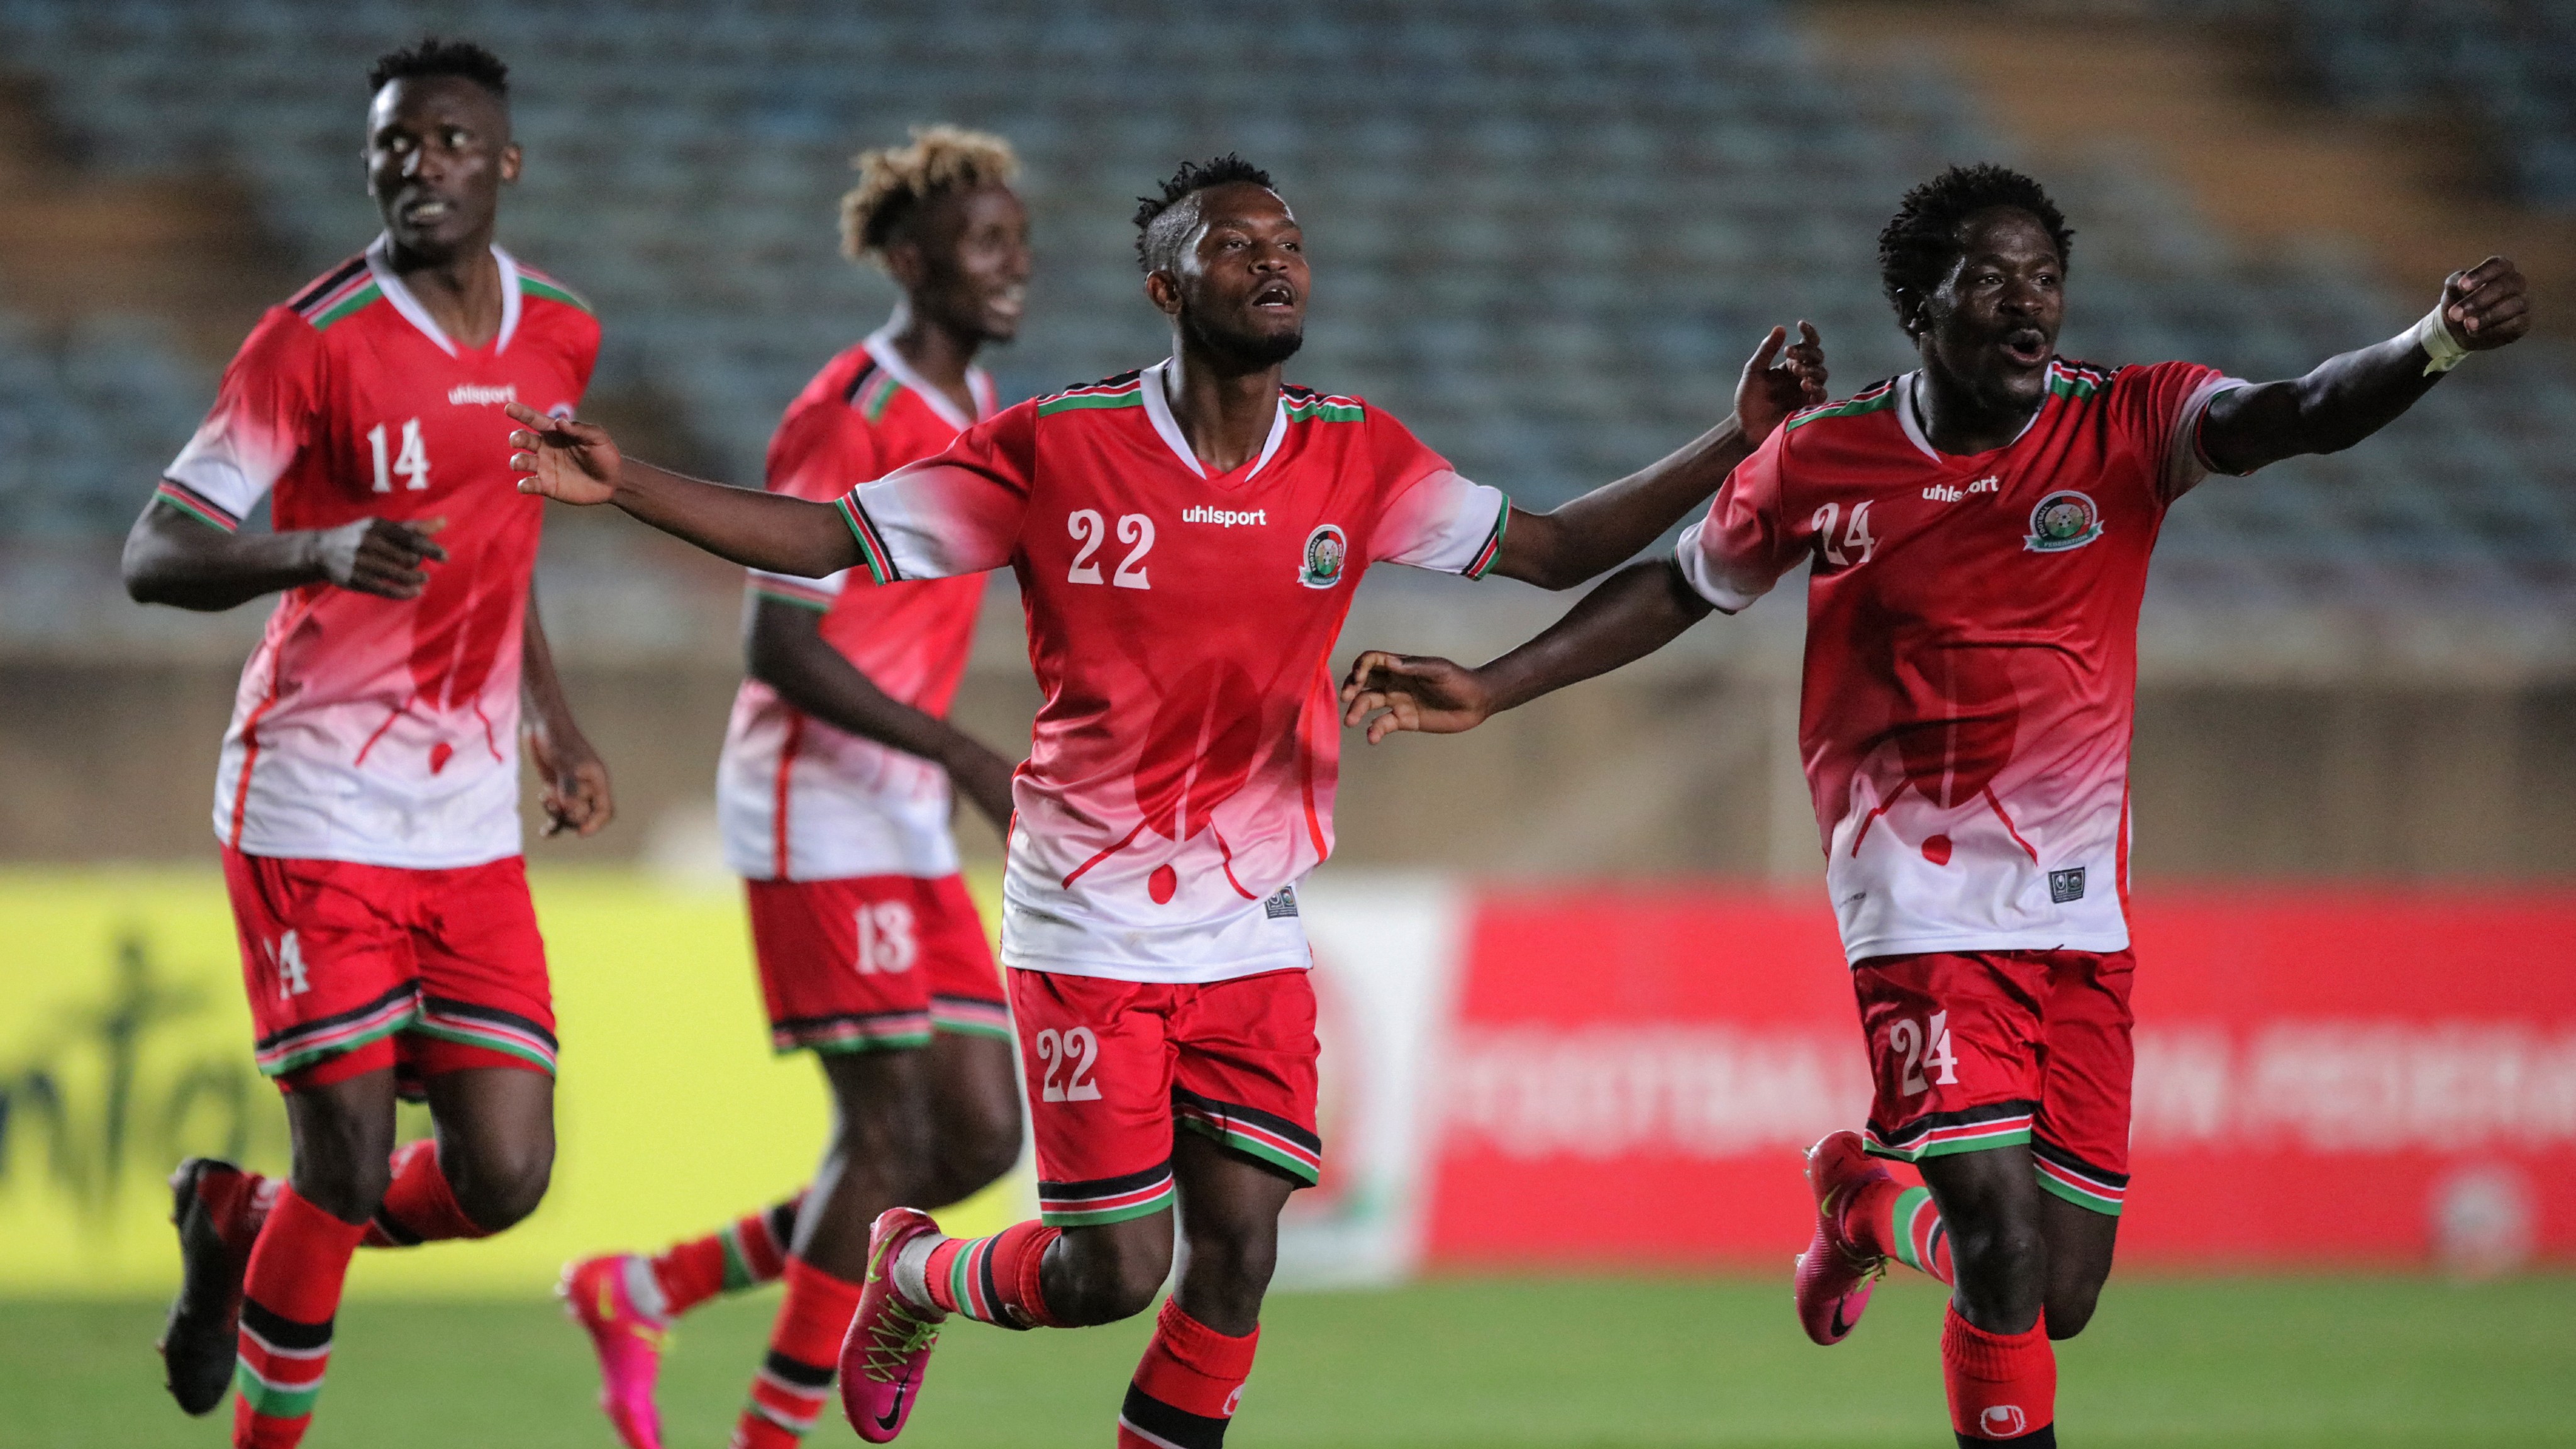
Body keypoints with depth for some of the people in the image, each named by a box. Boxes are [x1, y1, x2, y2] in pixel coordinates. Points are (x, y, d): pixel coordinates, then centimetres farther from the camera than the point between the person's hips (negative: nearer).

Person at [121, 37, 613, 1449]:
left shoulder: (559, 336, 7)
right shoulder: (314, 341, -11)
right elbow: (155, 555, -15)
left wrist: (551, 718, 17)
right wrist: (323, 552, -33)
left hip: (471, 828, 5)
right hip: (316, 812, -5)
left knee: (502, 1179, -2)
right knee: (350, 1169, -9)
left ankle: (235, 1221, 27)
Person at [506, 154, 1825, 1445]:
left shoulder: (1357, 459, 2)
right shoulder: (1058, 448, -8)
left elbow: (1548, 550, 8)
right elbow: (833, 538, -4)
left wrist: (1738, 444, -2)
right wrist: (620, 486, -14)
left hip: (1256, 939, 4)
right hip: (1090, 924, -4)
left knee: (1236, 1255, -4)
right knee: (1112, 1272, -5)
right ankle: (912, 1276, 28)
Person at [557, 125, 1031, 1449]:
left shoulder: (974, 413, 12)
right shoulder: (849, 417, -15)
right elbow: (778, 645, -20)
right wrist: (965, 758, -24)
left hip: (905, 824, 9)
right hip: (817, 809, -9)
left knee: (981, 1135, 4)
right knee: (891, 1134, -11)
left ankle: (643, 1291, 15)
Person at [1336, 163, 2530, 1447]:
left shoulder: (2123, 426, -3)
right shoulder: (1821, 462, -2)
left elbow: (2298, 418, -20)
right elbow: (1684, 586, 15)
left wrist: (2433, 345, -40)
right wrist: (1491, 690, 13)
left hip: (2081, 912, 3)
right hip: (1926, 906, -3)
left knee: (2062, 1300, 6)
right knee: (2008, 1261, -18)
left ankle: (1867, 1202, 38)